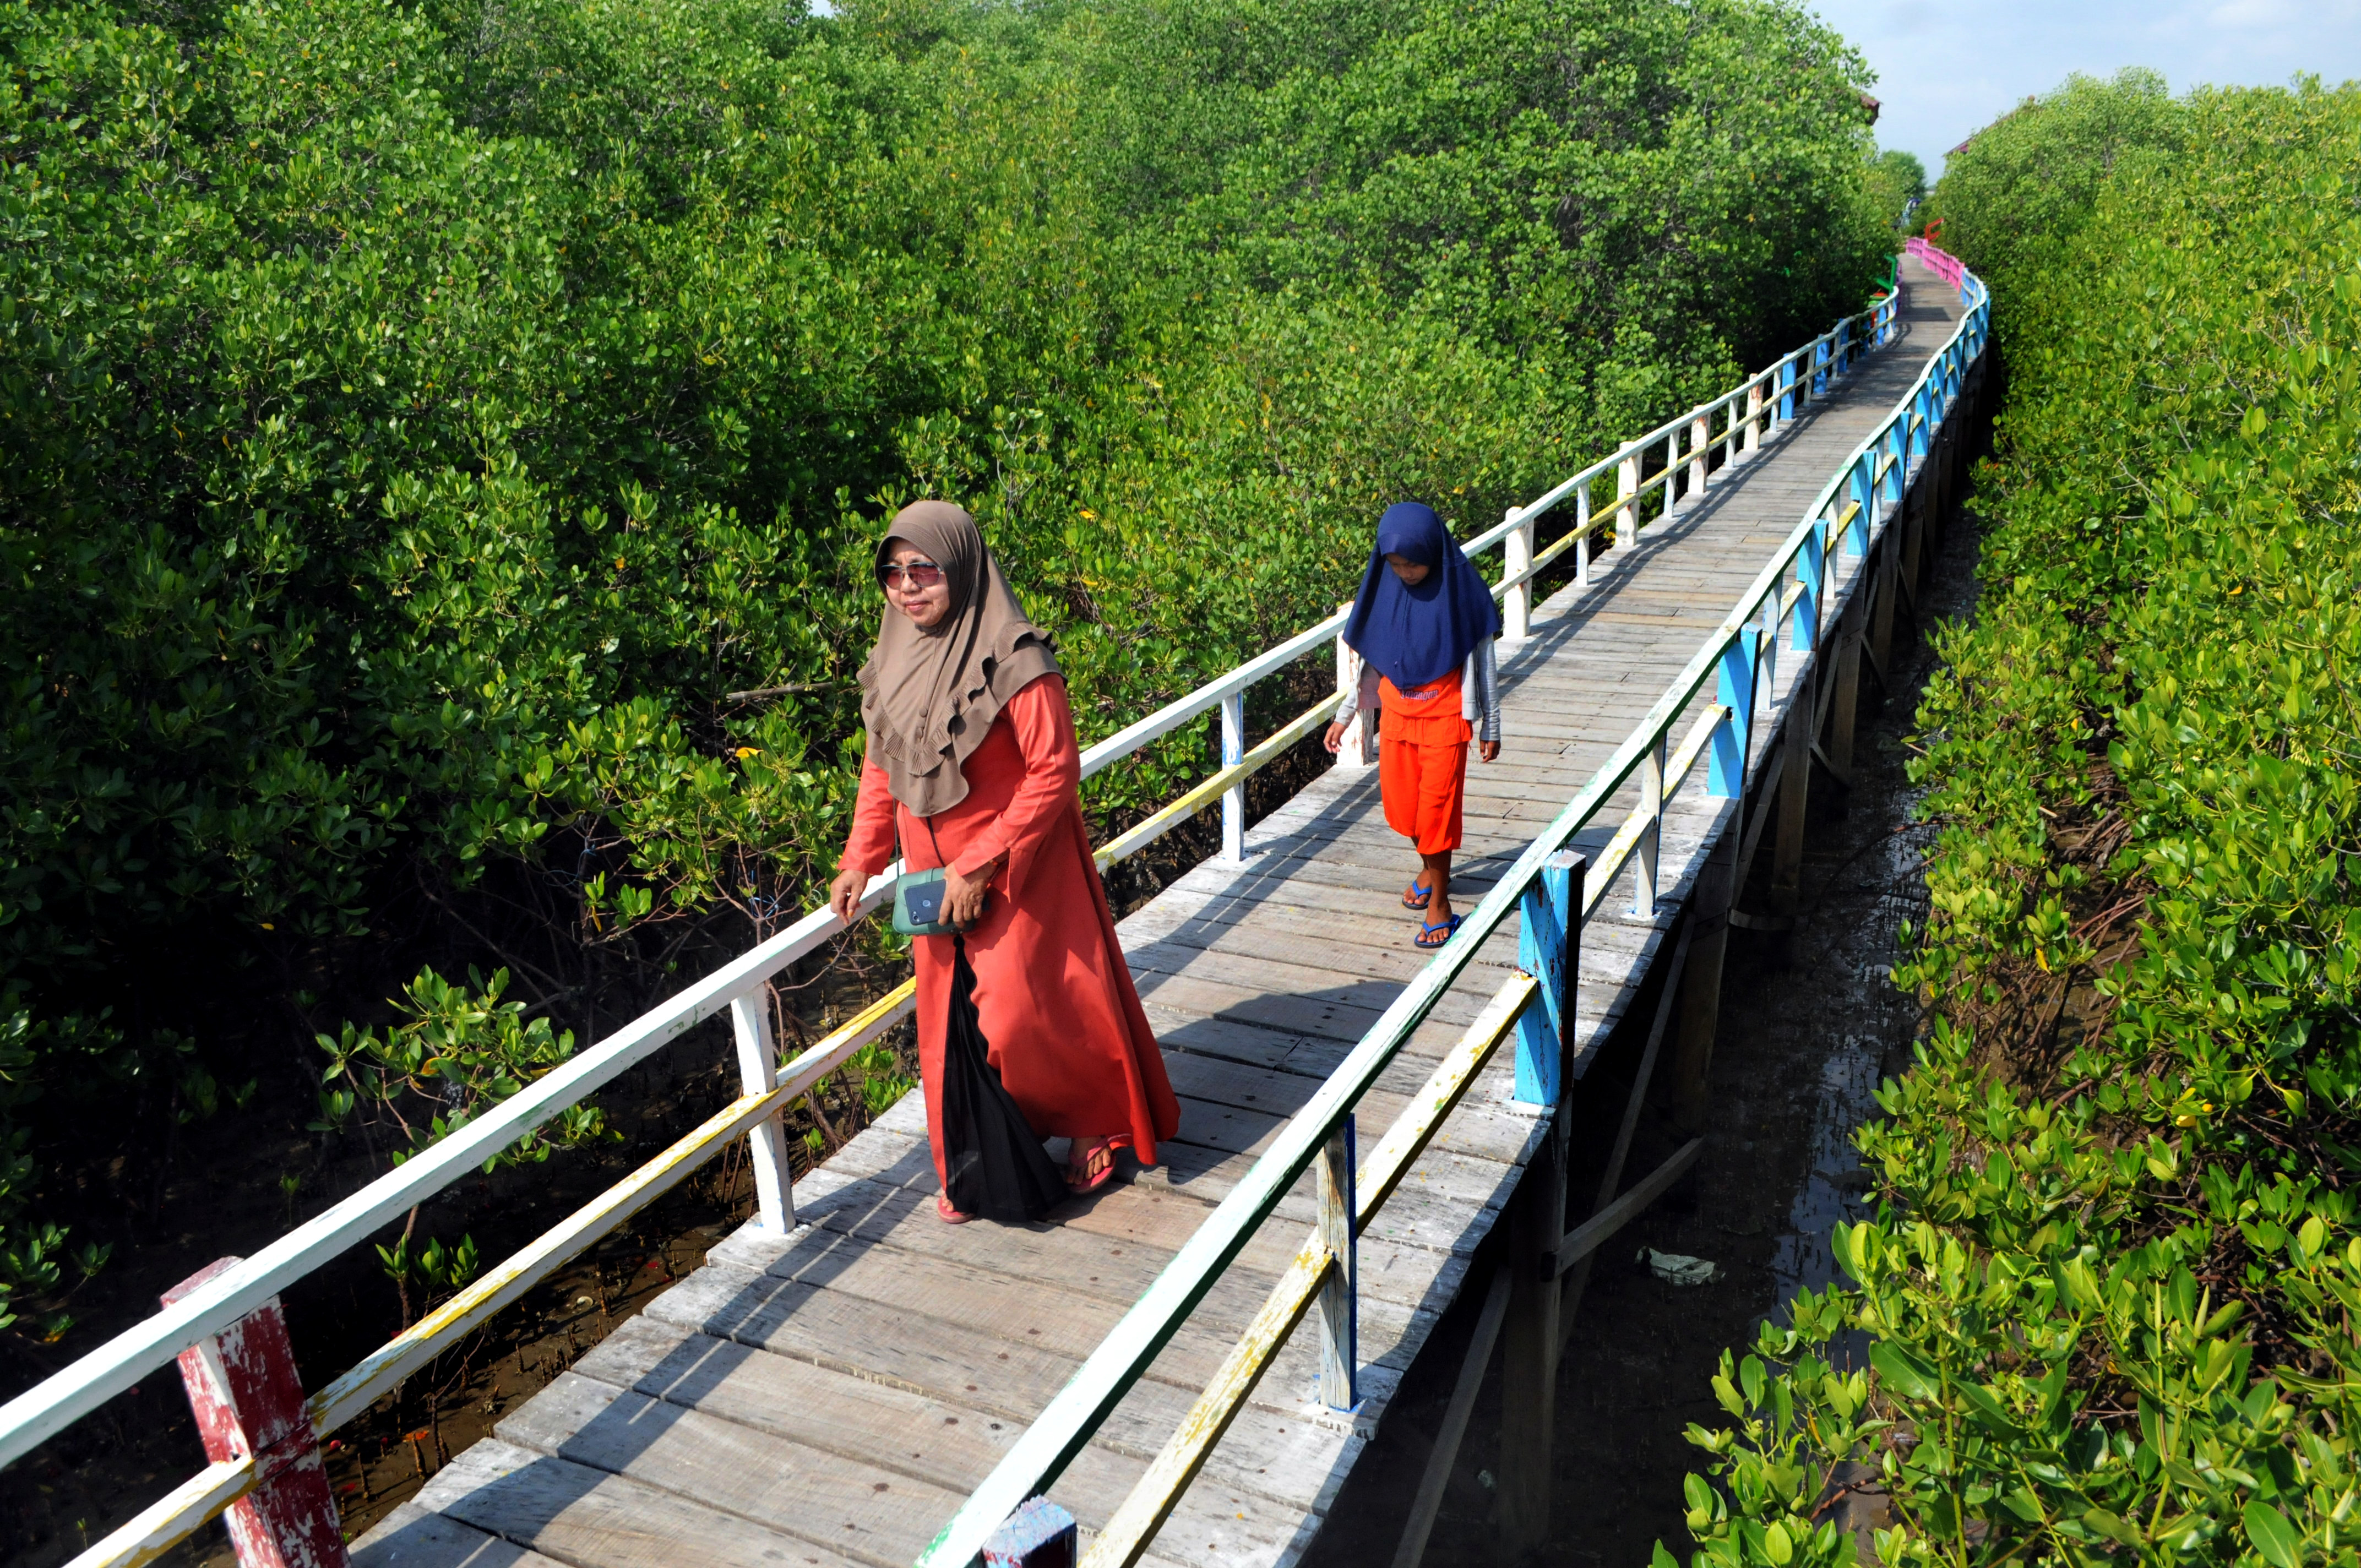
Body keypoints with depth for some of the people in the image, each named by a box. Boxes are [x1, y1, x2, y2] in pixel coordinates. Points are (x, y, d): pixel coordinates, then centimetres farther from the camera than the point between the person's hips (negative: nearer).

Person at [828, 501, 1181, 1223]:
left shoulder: (1012, 661, -20)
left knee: (1025, 1015, 0)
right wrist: (861, 860, 3)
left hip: (1018, 875, -6)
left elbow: (1055, 772, -20)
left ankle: (1096, 1125, 28)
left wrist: (982, 865, -20)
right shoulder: (895, 660, 1)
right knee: (952, 1020, 14)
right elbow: (881, 768, 11)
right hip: (936, 877, 6)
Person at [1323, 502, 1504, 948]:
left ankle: (1440, 906, 10)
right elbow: (1372, 661, 7)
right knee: (1402, 803, 14)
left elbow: (1483, 662, -7)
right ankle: (1430, 867, 42)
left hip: (1444, 717, -4)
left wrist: (1491, 727, -3)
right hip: (1397, 714, 5)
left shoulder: (1460, 592, -15)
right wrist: (1344, 715, 8)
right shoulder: (1385, 589, -4)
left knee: (1436, 807, -2)